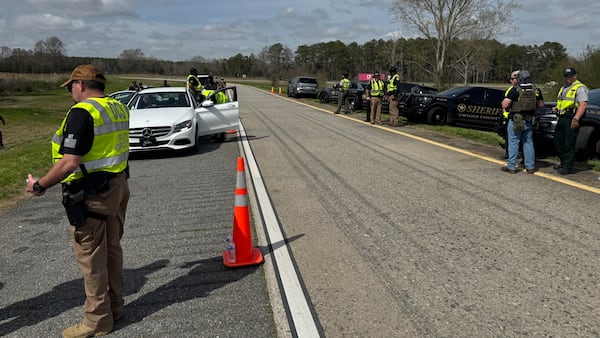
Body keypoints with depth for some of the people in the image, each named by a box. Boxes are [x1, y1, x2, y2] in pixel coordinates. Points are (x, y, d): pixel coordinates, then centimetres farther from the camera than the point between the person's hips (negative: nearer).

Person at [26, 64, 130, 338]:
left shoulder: (81, 112, -18)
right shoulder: (119, 108, 8)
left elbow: (70, 163, -24)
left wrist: (40, 185, -12)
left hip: (92, 195, -8)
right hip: (118, 187, 8)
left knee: (91, 257, 4)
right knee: (112, 249, 18)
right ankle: (114, 306, 32)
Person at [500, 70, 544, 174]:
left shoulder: (515, 90, -15)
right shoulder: (536, 90, 1)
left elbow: (505, 105, -19)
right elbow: (541, 105, 11)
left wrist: (503, 101, 2)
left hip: (515, 121, -5)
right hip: (529, 121, 5)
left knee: (513, 143, 2)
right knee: (528, 143, 13)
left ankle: (511, 167, 5)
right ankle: (530, 167, 16)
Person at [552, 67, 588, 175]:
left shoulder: (580, 88, -8)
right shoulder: (563, 88, 21)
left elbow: (583, 105, -18)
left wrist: (576, 119, -27)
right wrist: (556, 108, 11)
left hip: (571, 120, -9)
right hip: (561, 118, 9)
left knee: (569, 144, -7)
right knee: (558, 141, 13)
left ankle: (568, 167, -2)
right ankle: (563, 163, 26)